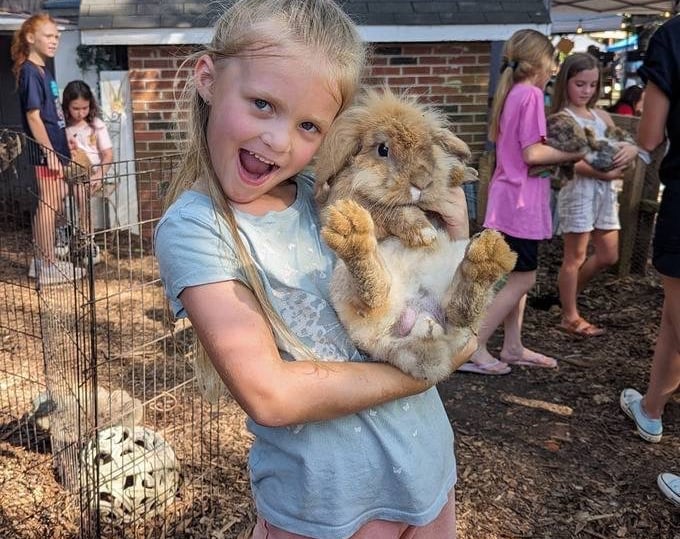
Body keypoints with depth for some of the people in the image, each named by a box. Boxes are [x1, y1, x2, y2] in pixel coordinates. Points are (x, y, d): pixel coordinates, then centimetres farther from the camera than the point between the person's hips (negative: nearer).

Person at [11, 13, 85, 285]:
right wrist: (49, 152, -20)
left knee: (55, 202, 14)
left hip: (55, 147, 9)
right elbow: (33, 116, -17)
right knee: (48, 205, -3)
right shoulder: (30, 72, -12)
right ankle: (47, 265, 5)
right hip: (46, 150, -9)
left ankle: (44, 259, 24)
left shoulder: (43, 71, 15)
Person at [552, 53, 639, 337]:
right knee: (575, 256, 1)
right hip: (578, 188, -7)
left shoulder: (601, 116, 14)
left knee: (608, 256, 12)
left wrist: (631, 150, -10)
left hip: (605, 189, 7)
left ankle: (569, 292, 32)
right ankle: (570, 317, 12)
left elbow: (622, 146, 15)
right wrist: (602, 173, -25)